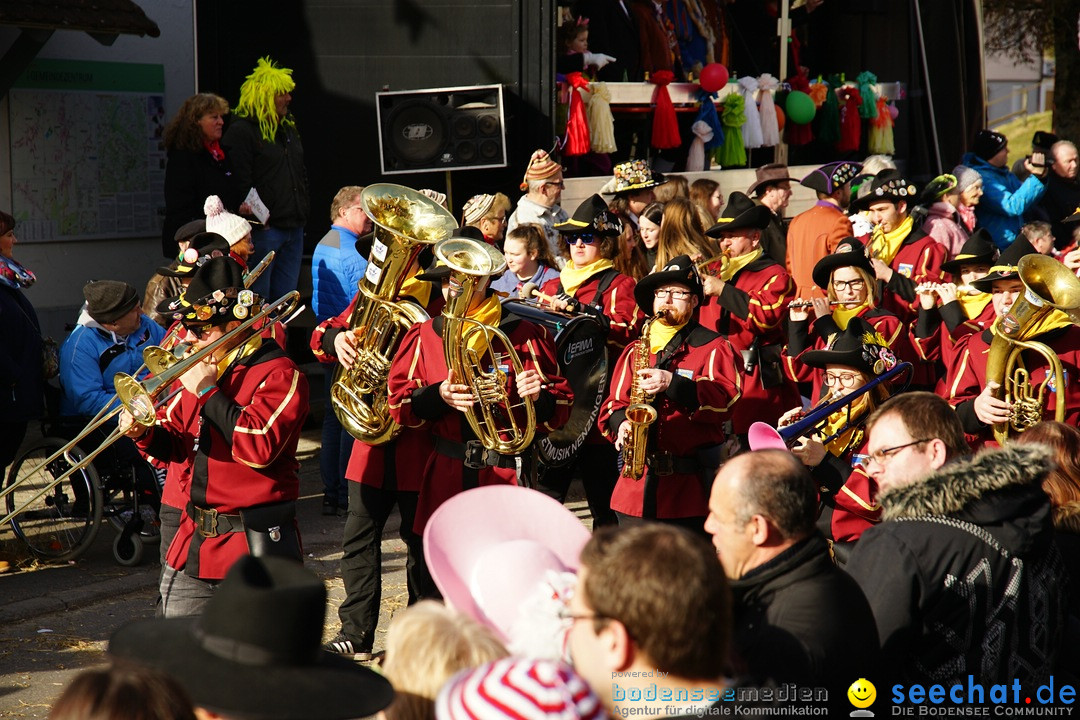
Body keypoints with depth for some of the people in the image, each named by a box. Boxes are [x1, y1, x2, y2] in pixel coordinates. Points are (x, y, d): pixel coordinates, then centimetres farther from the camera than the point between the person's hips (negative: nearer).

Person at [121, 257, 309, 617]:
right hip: (195, 541, 8)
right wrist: (145, 434, -4)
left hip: (254, 546, -8)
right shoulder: (204, 370, 14)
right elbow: (175, 445, 19)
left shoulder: (278, 374, -10)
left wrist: (208, 392, -20)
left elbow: (259, 446, -25)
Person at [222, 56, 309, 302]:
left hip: (293, 229, 8)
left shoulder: (289, 128, 19)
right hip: (263, 229, -8)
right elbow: (241, 181, -16)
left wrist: (302, 208, 17)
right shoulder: (241, 131, -9)